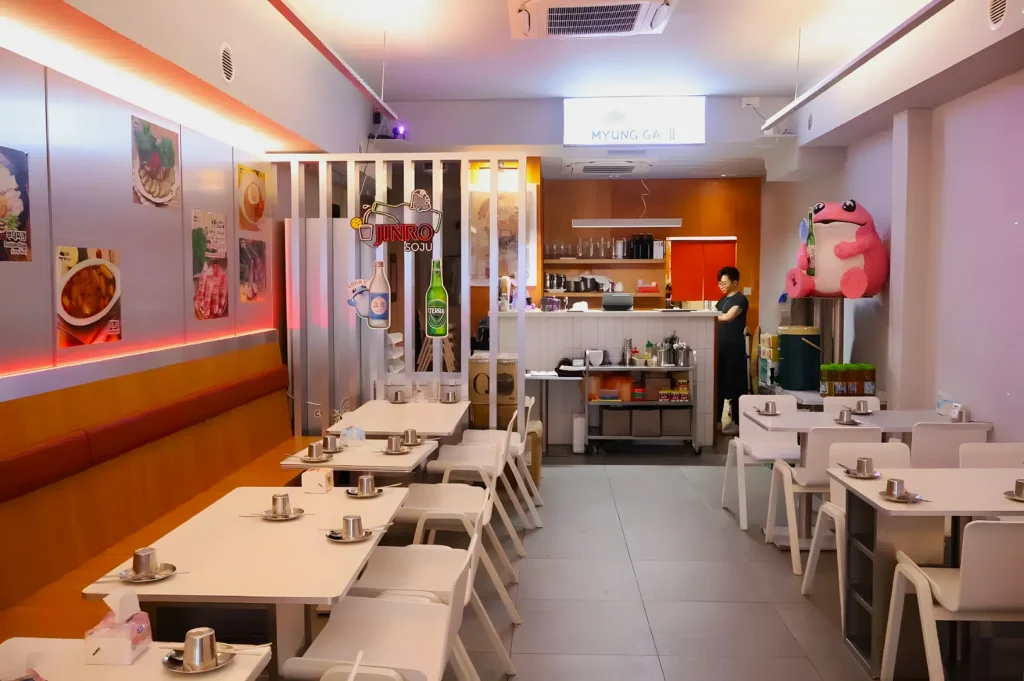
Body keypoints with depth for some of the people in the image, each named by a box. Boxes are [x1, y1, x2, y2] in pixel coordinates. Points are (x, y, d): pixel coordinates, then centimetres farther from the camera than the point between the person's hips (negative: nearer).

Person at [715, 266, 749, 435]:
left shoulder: (740, 299, -9)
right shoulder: (722, 300, 17)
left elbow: (728, 317, -24)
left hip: (734, 348, -8)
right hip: (720, 347, 8)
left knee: (734, 385, -3)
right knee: (718, 383, 10)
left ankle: (737, 423, 4)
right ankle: (716, 420, 18)